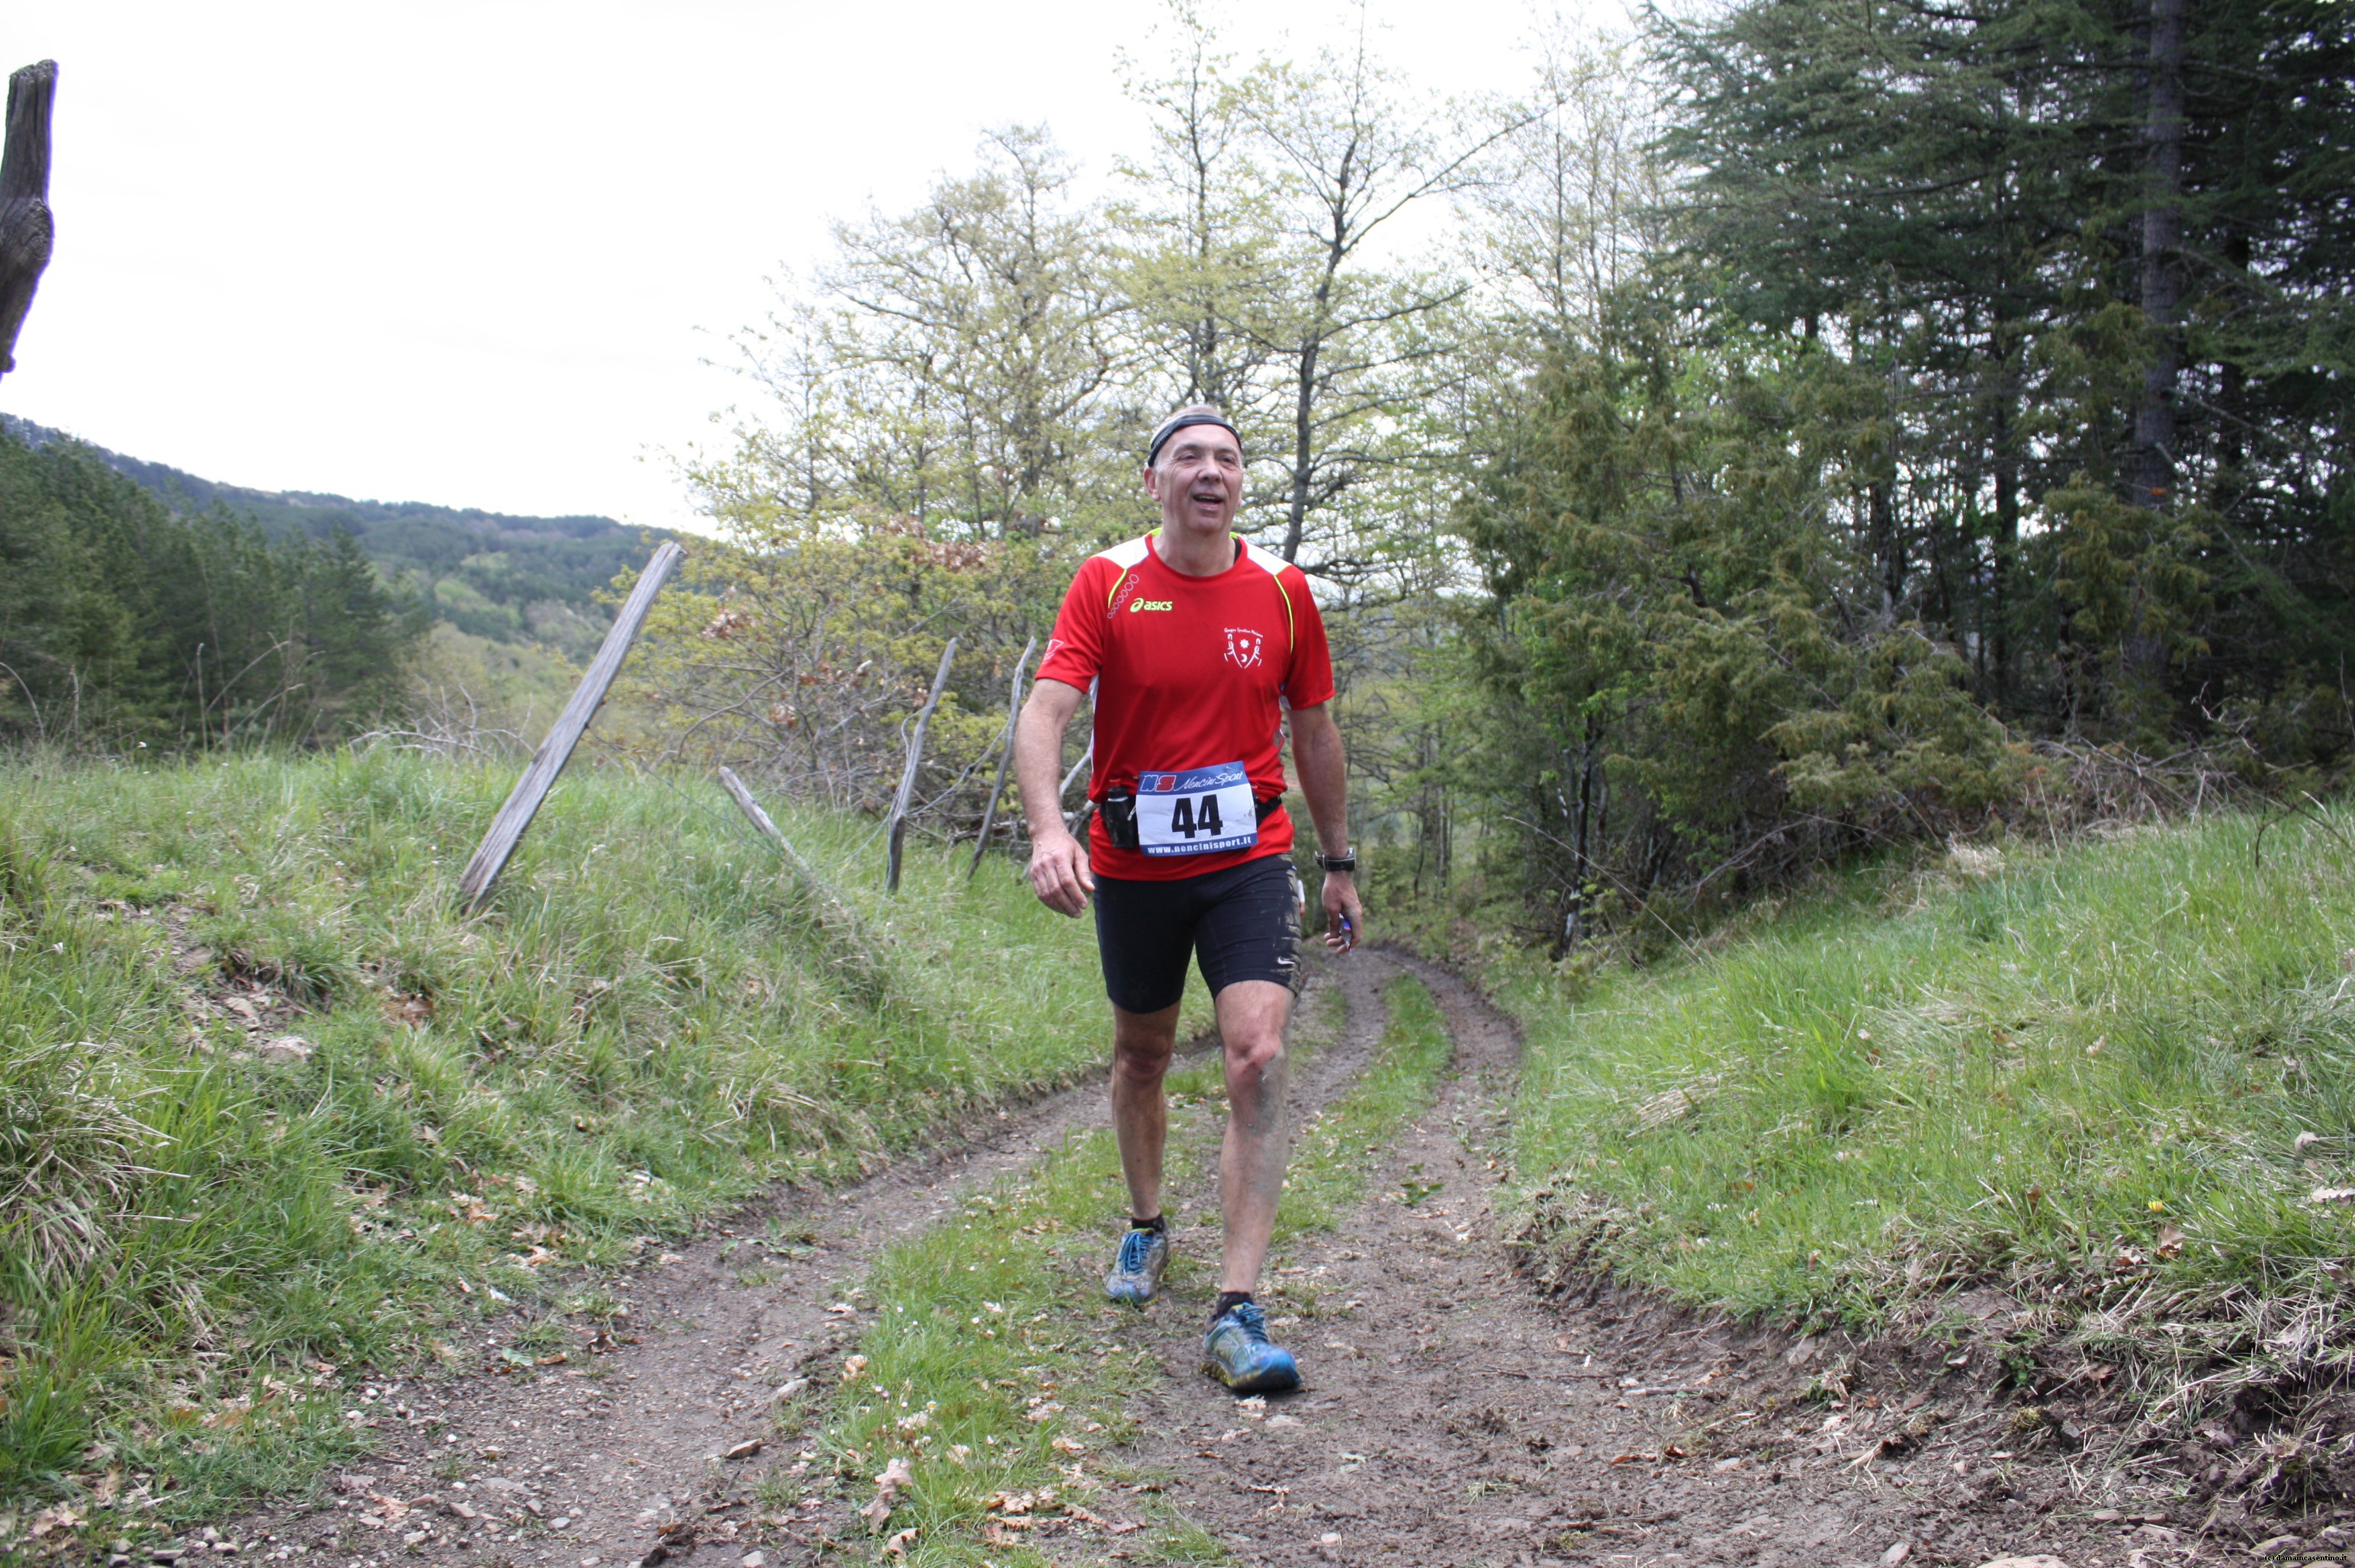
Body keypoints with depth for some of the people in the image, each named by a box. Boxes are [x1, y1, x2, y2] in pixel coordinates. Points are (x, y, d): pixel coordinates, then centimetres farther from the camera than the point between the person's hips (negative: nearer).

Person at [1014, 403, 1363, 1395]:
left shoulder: (1282, 590, 1)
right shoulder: (1107, 583, -5)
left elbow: (1314, 730, 11)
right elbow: (1046, 711, -15)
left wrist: (1340, 864, 14)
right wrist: (1048, 829, -33)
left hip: (1249, 863, 0)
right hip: (1133, 865, 0)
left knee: (1258, 1061, -16)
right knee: (1142, 1055, 17)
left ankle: (1237, 1315, -16)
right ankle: (1145, 1228, 43)